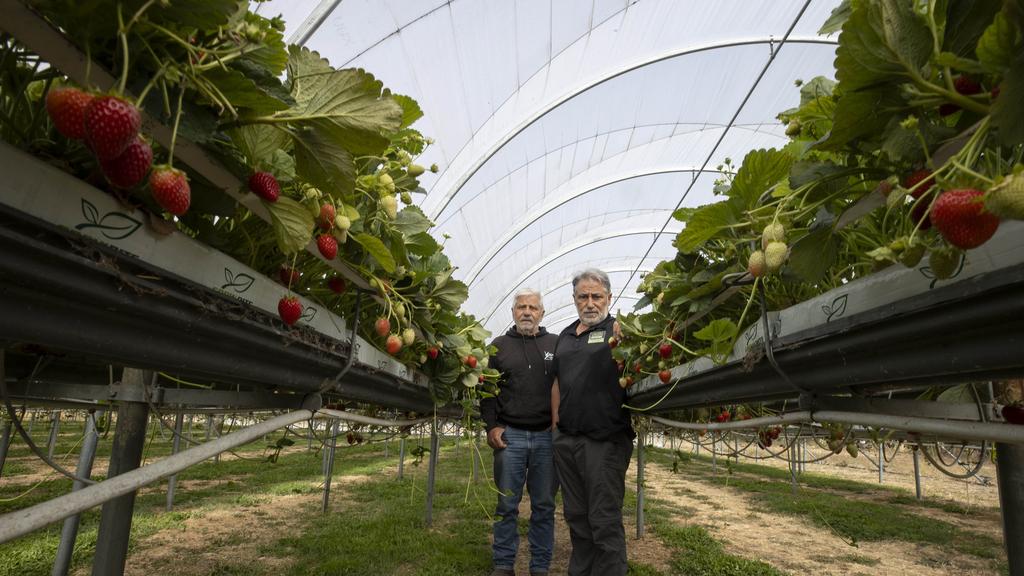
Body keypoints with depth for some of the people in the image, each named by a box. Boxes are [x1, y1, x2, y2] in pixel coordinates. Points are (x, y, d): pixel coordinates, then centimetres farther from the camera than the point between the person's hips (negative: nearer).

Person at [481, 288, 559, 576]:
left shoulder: (556, 344, 7)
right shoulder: (499, 345, 8)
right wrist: (492, 426, -1)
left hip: (547, 435, 0)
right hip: (509, 434, 0)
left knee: (544, 506, 8)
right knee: (507, 504, 6)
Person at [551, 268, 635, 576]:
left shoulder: (617, 331, -3)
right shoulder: (565, 336, 16)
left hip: (605, 441, -6)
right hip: (566, 440, 7)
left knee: (605, 521, 0)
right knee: (576, 517, 16)